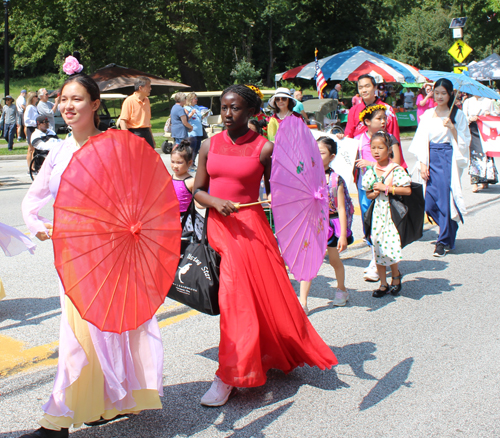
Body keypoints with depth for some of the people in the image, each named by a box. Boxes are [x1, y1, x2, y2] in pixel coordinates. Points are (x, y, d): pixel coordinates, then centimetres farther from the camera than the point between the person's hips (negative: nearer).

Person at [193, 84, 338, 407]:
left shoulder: (264, 148, -3)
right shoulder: (210, 145, 6)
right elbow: (197, 190, 8)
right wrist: (215, 202, -12)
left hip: (250, 227, -3)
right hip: (218, 226, 3)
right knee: (238, 296, 6)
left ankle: (229, 379, 2)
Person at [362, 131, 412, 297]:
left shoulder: (396, 170, -9)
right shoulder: (370, 171, 6)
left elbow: (407, 190, -15)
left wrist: (386, 188, -17)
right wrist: (375, 193, -9)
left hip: (392, 211, -5)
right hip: (377, 211, 5)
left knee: (390, 246, -9)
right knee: (377, 246, 4)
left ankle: (396, 275, 20)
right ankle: (383, 283, 17)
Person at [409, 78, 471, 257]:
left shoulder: (457, 115, 1)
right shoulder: (428, 114, 10)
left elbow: (463, 141, -2)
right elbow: (422, 140, 7)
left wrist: (452, 127, -16)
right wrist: (423, 164, -2)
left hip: (448, 160, -3)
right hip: (432, 160, 3)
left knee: (445, 200, -7)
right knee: (430, 204, 2)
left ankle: (444, 241, 7)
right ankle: (448, 231, 29)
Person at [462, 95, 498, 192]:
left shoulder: (488, 101, 12)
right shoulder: (467, 102, 13)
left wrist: (489, 115, -7)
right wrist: (470, 119, -12)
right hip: (472, 131, 0)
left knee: (485, 154, -5)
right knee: (473, 154, -11)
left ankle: (484, 181, 6)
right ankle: (474, 182, -13)